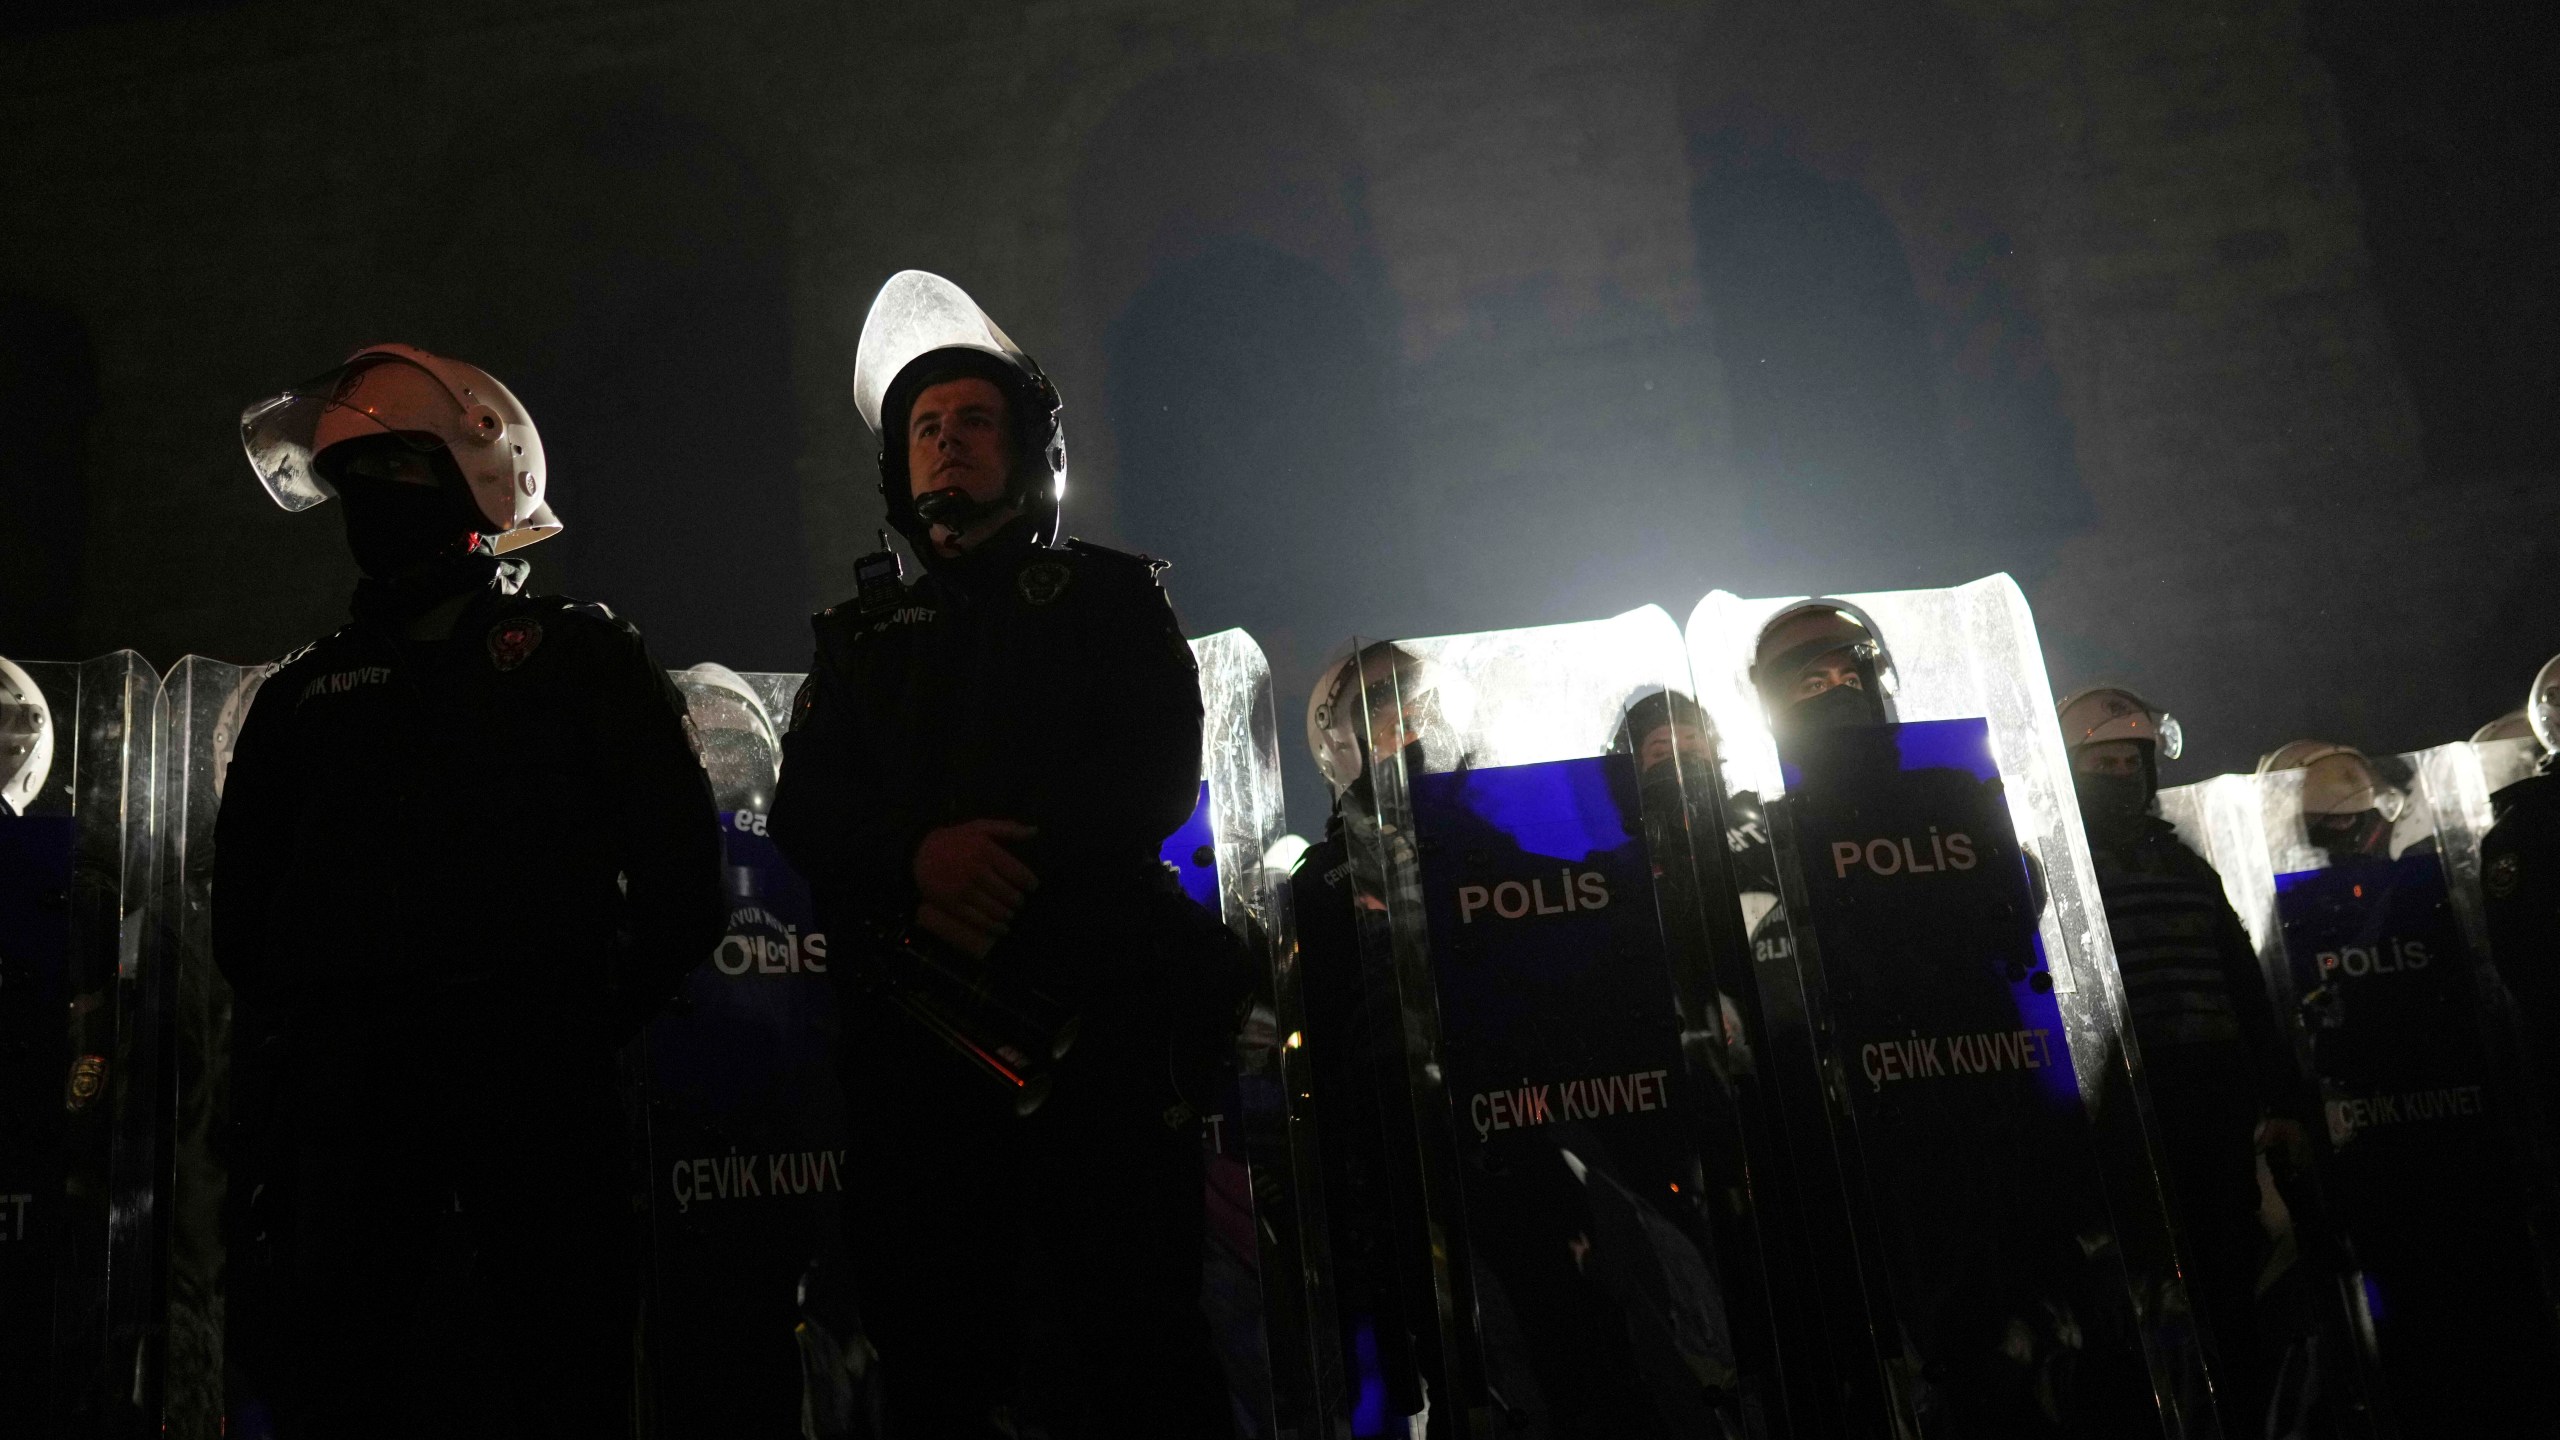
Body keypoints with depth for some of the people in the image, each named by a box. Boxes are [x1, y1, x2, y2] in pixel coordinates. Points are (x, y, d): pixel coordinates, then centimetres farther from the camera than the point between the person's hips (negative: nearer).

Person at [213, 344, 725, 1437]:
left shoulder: (582, 657, 9)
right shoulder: (307, 691, 20)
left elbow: (681, 865, 2)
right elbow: (245, 901, 22)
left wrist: (594, 1021, 0)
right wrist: (311, 1029, 10)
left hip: (538, 1092, -3)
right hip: (345, 1099, 4)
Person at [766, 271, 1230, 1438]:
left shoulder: (1108, 595, 13)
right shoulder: (863, 630, 22)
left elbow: (1156, 780, -1)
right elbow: (804, 808, 8)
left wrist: (1008, 874, -16)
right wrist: (921, 855, -14)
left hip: (1091, 1000, -3)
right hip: (907, 1013, 4)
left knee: (1136, 1332, -5)